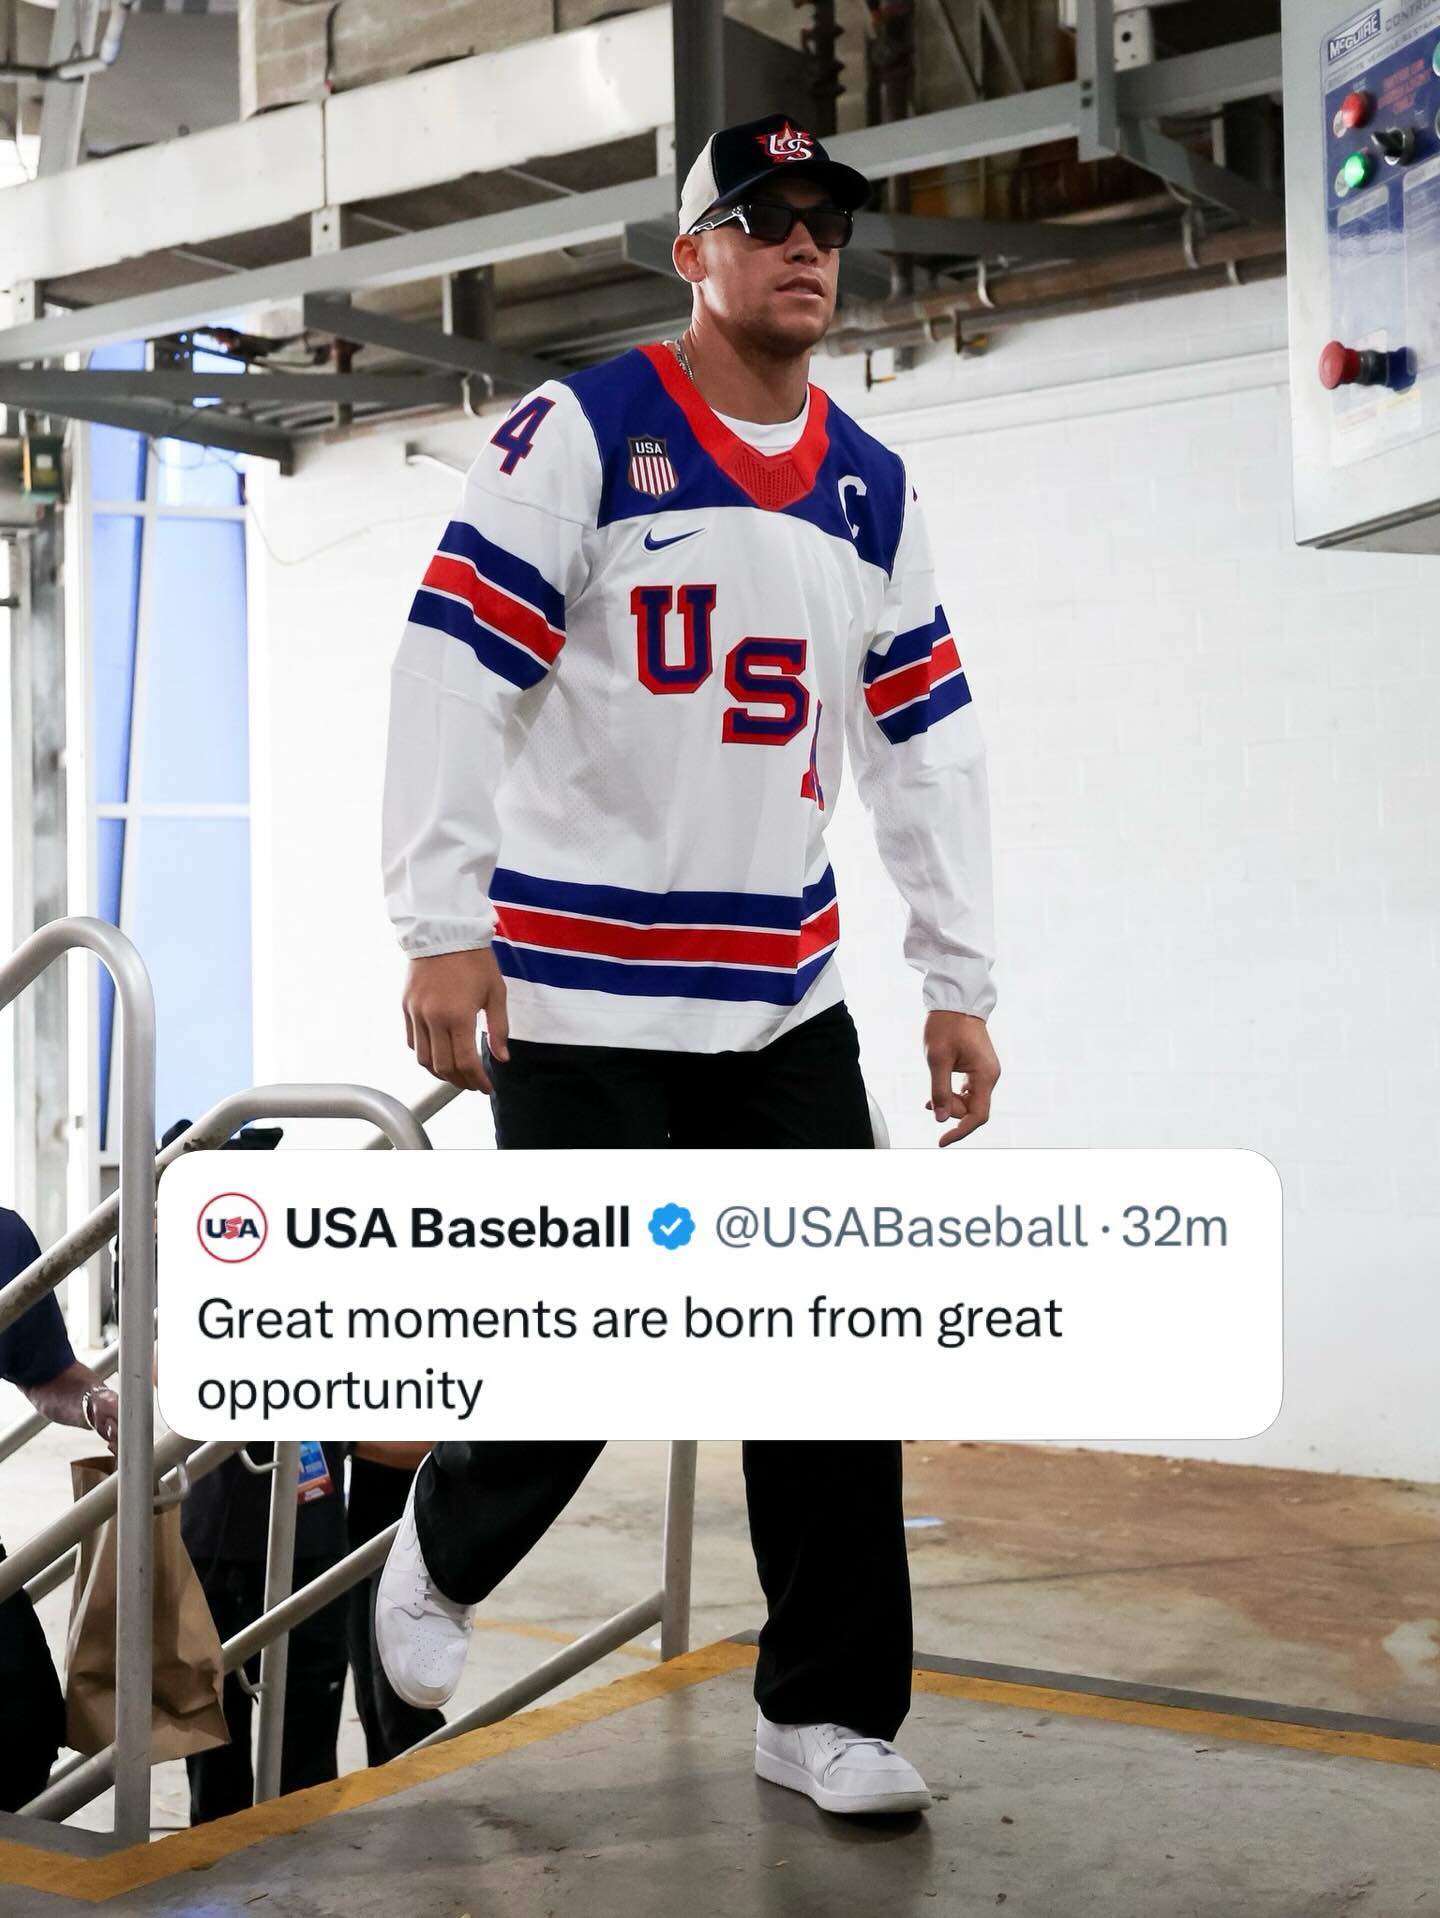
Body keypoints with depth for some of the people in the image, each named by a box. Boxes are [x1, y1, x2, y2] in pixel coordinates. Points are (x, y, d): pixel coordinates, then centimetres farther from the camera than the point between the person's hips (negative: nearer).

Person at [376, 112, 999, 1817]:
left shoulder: (873, 488, 11)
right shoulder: (580, 430, -6)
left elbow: (926, 739, 12)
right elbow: (453, 669, -12)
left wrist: (958, 981, 8)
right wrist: (444, 934, -18)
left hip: (788, 998, 5)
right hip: (580, 999, -5)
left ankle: (823, 1709, 18)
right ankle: (441, 1553, 32)